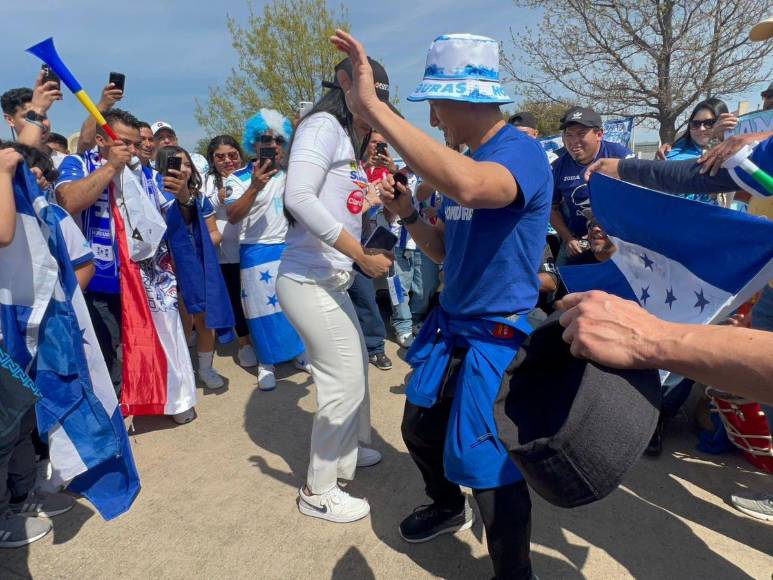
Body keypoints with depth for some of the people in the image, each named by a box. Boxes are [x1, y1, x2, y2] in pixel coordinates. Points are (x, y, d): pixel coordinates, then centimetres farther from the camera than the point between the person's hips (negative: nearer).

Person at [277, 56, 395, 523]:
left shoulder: (349, 142, 18)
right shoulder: (322, 125, -11)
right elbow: (299, 197, -26)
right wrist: (362, 255, -25)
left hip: (332, 280, 10)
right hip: (310, 281, -10)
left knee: (357, 367, 21)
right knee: (344, 381, -2)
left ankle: (351, 449, 44)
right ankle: (318, 491, 17)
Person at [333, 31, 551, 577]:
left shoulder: (522, 150, -19)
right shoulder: (461, 160, 8)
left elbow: (468, 186, -44)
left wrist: (373, 107, -41)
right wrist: (408, 214, -6)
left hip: (499, 336, -8)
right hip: (451, 326, 9)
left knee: (487, 462, -1)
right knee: (420, 431, 20)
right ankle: (449, 508, 50)